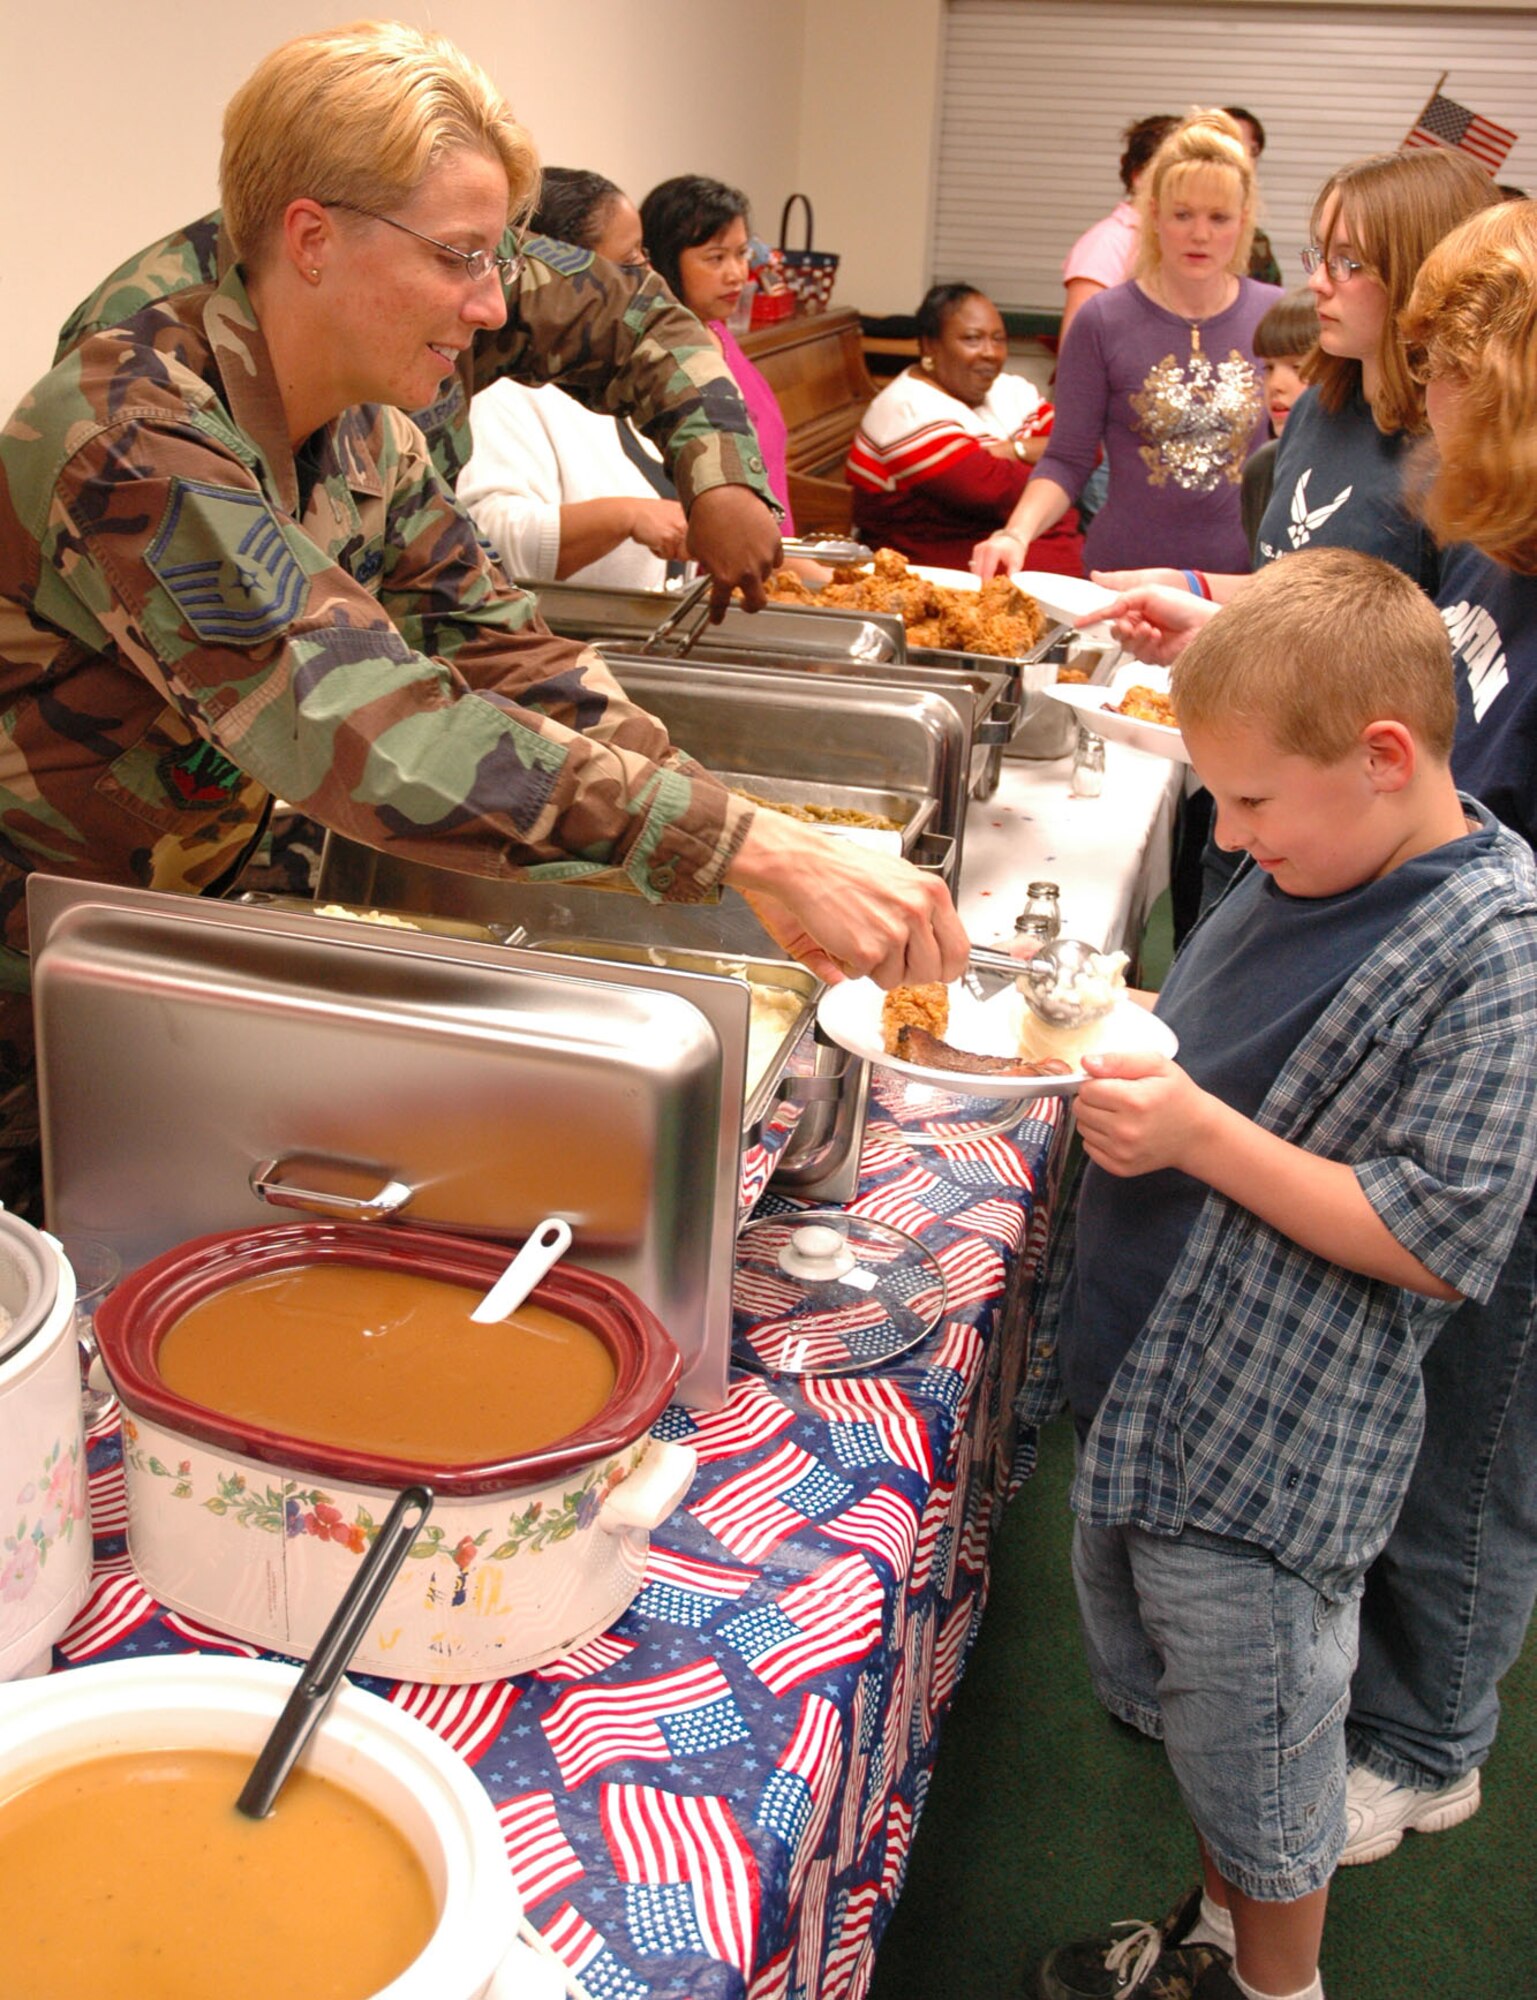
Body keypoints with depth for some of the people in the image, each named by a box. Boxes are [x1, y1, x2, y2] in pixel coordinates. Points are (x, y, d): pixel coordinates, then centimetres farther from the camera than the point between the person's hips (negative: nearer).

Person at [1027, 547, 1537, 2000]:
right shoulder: (1310, 866, 2)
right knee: (1180, 1708, 26)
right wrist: (1123, 1037, 1)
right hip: (1147, 1388, 9)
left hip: (1266, 1445, -8)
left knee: (1255, 1757, 14)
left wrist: (1203, 1136, -28)